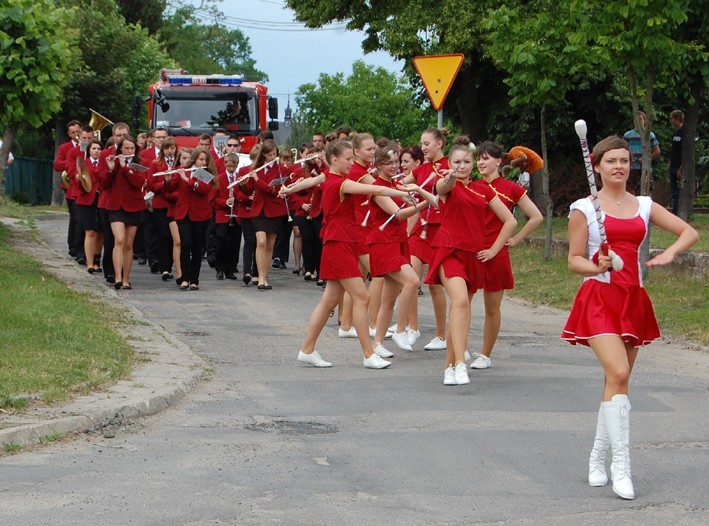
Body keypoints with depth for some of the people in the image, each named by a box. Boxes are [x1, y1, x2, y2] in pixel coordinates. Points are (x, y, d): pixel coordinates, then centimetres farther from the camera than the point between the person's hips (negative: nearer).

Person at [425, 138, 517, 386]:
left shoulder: (483, 190, 11)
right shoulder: (447, 185, -1)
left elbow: (510, 221, 15)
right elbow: (442, 186, -29)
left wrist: (493, 250, 7)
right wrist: (450, 177, -53)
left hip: (473, 255, 5)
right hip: (449, 251, -5)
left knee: (462, 307, 10)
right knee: (460, 300, -25)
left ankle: (450, 366, 21)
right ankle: (460, 364, -33)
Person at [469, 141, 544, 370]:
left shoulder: (510, 189, 1)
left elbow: (536, 217, 4)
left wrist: (515, 240, 3)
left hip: (495, 254, -2)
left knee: (492, 307, 6)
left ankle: (485, 355, 17)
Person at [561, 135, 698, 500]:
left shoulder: (644, 206, 11)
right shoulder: (584, 209, 0)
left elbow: (690, 232, 10)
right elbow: (574, 260, 0)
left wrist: (669, 253, -9)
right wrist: (596, 267, -21)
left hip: (633, 300, 5)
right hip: (599, 296, -5)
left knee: (616, 381, 9)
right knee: (618, 374, -21)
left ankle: (598, 458, 21)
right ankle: (620, 465, -19)